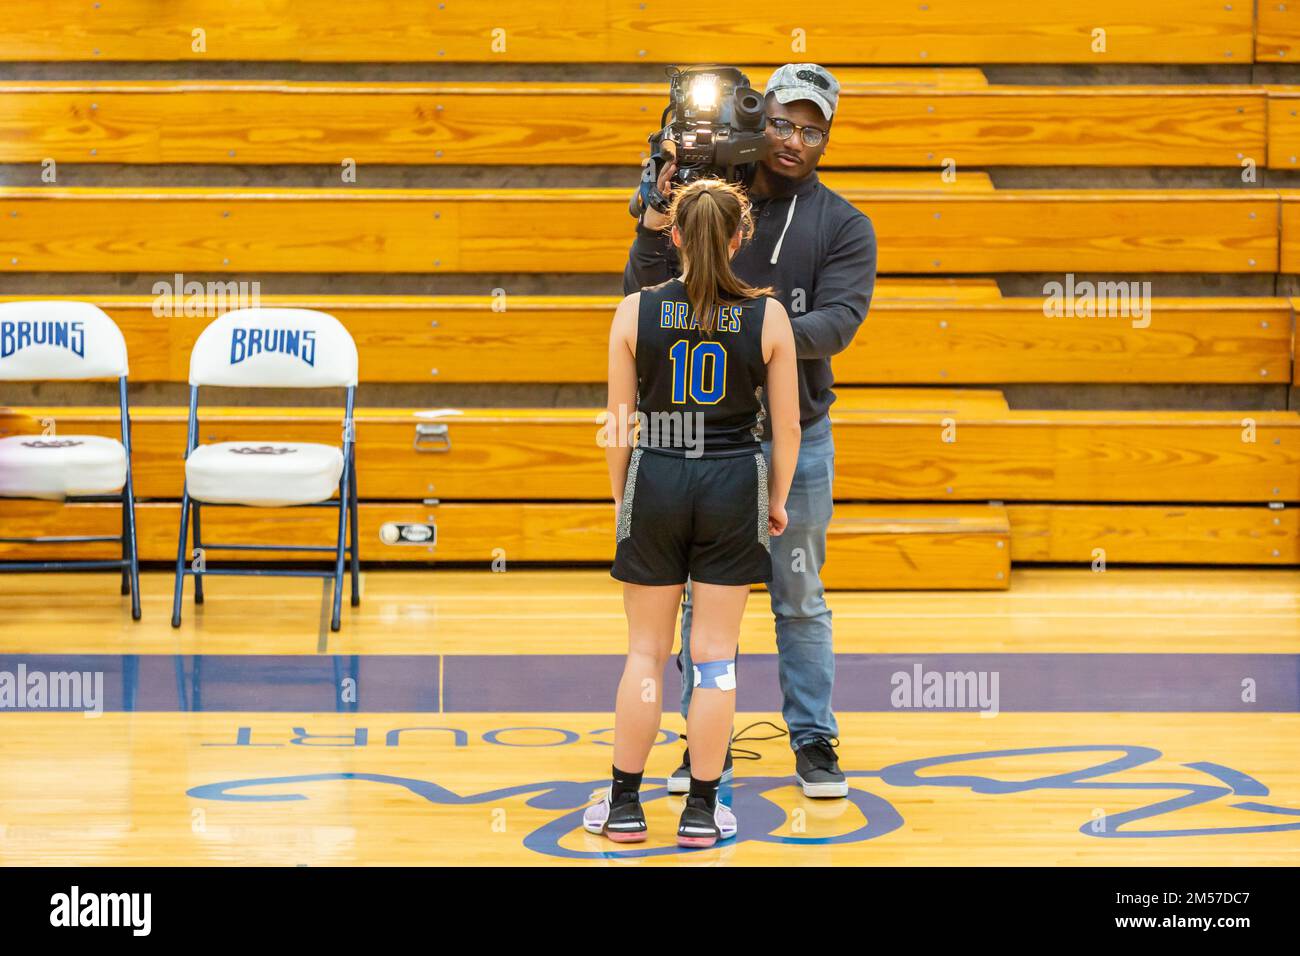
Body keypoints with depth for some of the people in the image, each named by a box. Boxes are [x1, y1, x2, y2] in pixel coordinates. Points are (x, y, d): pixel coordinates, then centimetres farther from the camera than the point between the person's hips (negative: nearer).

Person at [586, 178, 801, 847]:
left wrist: (619, 494, 13)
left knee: (646, 651, 11)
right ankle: (701, 811, 11)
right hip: (734, 488, 0)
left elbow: (618, 422, -1)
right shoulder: (767, 315, -5)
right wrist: (778, 500, 13)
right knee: (715, 654, 6)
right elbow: (787, 426, -1)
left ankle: (624, 805, 16)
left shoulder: (636, 311, -5)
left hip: (655, 482, 0)